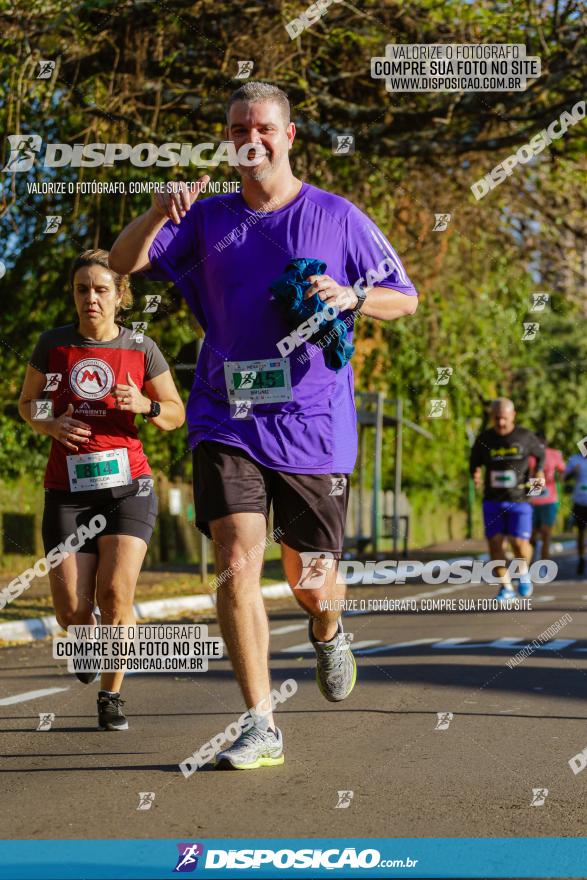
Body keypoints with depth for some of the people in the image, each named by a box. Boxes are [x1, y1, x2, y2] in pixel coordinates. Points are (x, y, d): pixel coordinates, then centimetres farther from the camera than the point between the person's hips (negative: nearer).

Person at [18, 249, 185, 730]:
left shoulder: (141, 349, 2)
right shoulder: (54, 344, 4)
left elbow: (176, 414, 10)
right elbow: (26, 403, 15)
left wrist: (146, 406, -12)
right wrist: (52, 424, -7)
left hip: (127, 483, -1)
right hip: (68, 489, 1)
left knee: (115, 594, -17)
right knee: (71, 610, -7)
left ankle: (111, 696, 4)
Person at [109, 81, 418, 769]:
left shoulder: (336, 216, 4)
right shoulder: (208, 219, 9)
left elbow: (406, 299, 9)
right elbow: (122, 262, 1)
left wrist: (350, 297, -12)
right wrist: (158, 213, -19)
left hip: (312, 422, -1)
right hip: (226, 420, 1)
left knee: (309, 583, 7)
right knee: (236, 566, -14)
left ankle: (327, 630, 45)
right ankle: (262, 728, -7)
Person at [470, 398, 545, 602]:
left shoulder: (525, 437, -4)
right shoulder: (484, 440, -2)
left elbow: (541, 454, 14)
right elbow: (474, 463, 10)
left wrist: (540, 473, -4)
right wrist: (476, 476, -12)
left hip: (519, 499, -2)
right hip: (493, 501, 2)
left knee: (519, 543, -13)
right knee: (495, 542, -5)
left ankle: (523, 572, 20)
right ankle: (506, 588, 11)